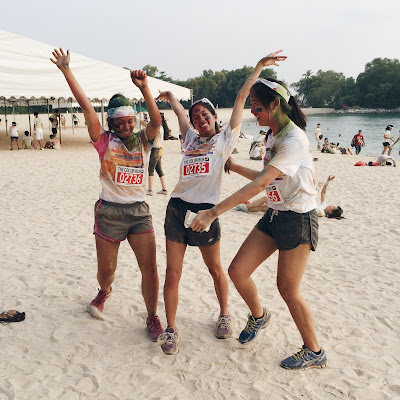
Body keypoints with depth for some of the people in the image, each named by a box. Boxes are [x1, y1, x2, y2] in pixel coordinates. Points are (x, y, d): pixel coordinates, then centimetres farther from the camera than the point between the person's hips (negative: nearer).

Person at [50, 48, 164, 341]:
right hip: (109, 212, -1)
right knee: (106, 270, 12)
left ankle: (153, 318, 16)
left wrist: (144, 88, -25)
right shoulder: (104, 141, -1)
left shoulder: (142, 141, 5)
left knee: (150, 268, -3)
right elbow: (86, 106, -7)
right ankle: (104, 292, 49)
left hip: (139, 211, 1)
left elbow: (157, 121, -15)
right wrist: (66, 70, -11)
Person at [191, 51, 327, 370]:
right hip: (274, 216, 8)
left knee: (288, 289, 2)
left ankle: (314, 352, 24)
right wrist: (232, 166, 18)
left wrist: (213, 212, -33)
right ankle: (258, 315, 33)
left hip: (298, 220, -8)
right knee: (238, 271, 3)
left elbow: (261, 183, -31)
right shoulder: (277, 136, 9)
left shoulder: (294, 140, -21)